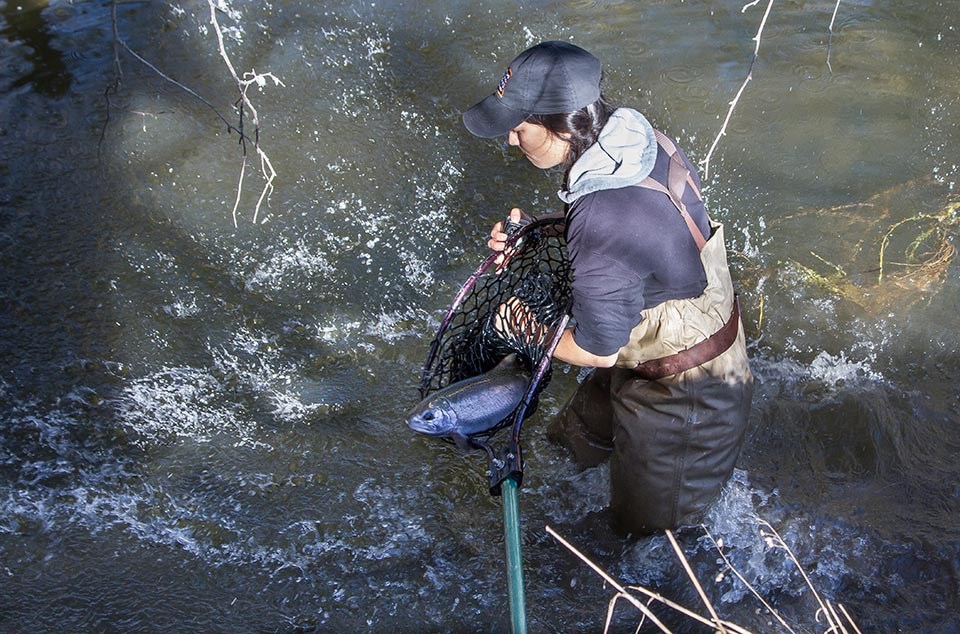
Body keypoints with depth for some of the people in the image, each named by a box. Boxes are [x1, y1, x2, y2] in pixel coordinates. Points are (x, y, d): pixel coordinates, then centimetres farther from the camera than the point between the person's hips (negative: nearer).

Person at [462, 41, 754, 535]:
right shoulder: (638, 139, -13)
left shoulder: (604, 225, -41)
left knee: (645, 524, 19)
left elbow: (597, 351, -26)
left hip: (681, 396, -8)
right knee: (578, 436, 30)